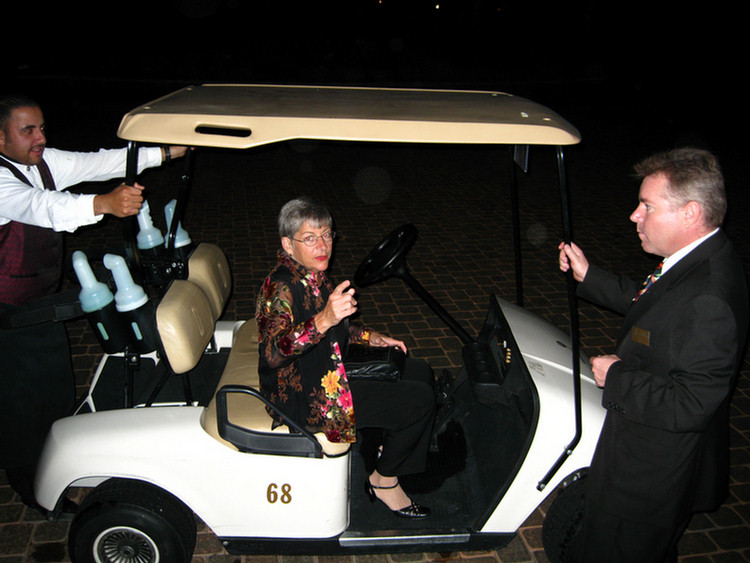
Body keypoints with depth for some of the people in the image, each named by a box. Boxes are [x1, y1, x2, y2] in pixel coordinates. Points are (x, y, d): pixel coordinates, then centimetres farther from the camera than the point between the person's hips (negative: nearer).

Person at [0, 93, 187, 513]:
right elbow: (38, 206, -45)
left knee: (58, 388, 21)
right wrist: (104, 204, -63)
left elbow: (95, 163, -9)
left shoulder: (42, 162, -3)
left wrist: (165, 152, -18)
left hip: (44, 300, 8)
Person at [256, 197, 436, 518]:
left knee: (419, 373, 11)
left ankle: (388, 442, 27)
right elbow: (273, 353, -41)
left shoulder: (310, 275, 2)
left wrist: (371, 338, 11)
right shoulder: (283, 286, -25)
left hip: (326, 368, 9)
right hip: (304, 397, -9)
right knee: (418, 400, -13)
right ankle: (383, 480, 9)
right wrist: (324, 320, -53)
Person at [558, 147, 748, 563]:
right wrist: (588, 276, 8)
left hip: (649, 480, -9)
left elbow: (689, 405, -34)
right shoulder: (700, 260, -2)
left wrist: (617, 378, -22)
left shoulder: (709, 301, -35)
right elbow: (647, 303, 15)